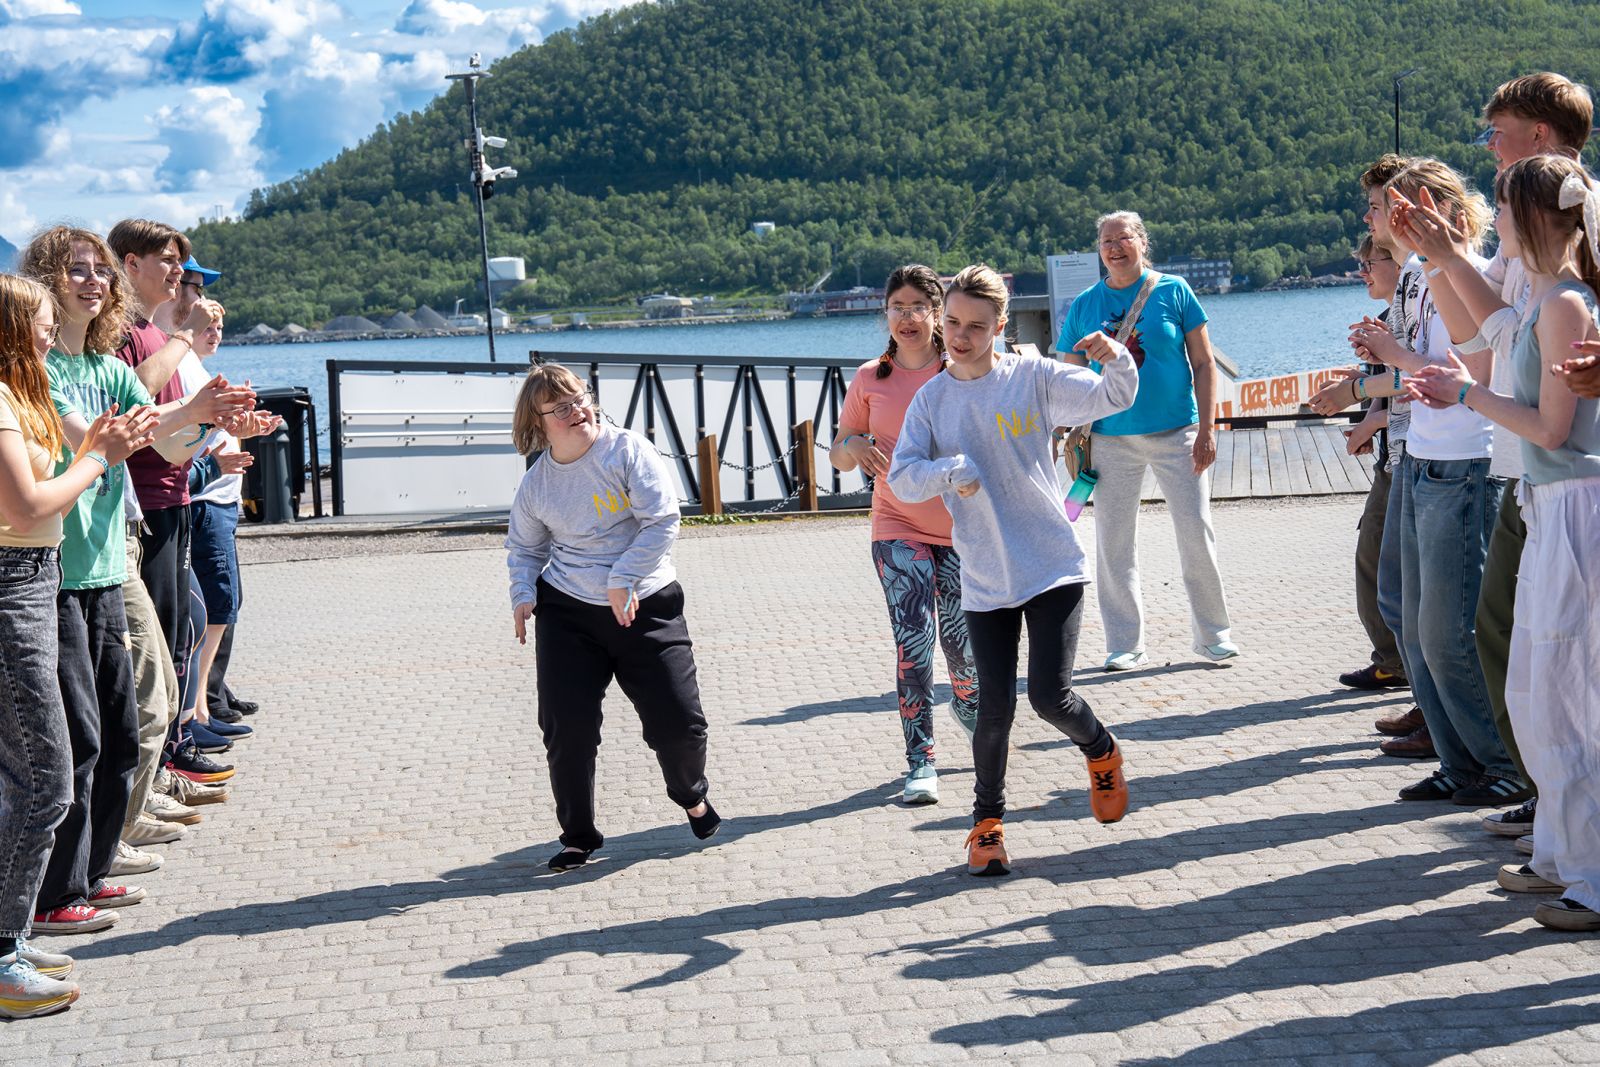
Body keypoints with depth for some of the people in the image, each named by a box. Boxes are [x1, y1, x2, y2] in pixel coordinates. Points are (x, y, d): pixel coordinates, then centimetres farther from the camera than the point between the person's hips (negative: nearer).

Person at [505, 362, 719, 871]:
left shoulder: (628, 451, -8)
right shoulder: (535, 486, 3)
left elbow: (662, 520, -13)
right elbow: (524, 548, 19)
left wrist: (623, 580, -19)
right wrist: (522, 594, 1)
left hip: (647, 606, -2)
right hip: (567, 614, 2)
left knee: (677, 719, -3)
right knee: (566, 726, -6)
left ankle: (692, 797, 30)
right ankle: (578, 836, 13)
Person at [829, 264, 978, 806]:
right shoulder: (870, 379, 3)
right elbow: (839, 453, 10)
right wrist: (853, 446, -13)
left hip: (962, 527, 0)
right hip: (898, 527, 0)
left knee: (961, 641, 8)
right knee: (914, 637, -14)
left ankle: (969, 708, 43)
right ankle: (920, 762, -8)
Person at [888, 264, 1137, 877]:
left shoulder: (1032, 378, -2)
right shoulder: (932, 399, 3)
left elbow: (1111, 399, -2)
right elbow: (901, 477, -2)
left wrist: (1115, 362, -24)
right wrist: (949, 472, -21)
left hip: (1053, 567, -2)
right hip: (984, 579, 2)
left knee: (1050, 696, -9)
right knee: (995, 707, -2)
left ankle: (1101, 751, 26)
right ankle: (987, 819, 21)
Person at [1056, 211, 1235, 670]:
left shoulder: (1173, 291, 0)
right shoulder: (1084, 305, 4)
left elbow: (1204, 363, 1)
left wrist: (1206, 430, -5)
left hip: (1177, 434, -1)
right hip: (1111, 438, 2)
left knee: (1197, 536, 0)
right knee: (1114, 544, 3)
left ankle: (1213, 633, 16)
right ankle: (1125, 645, 14)